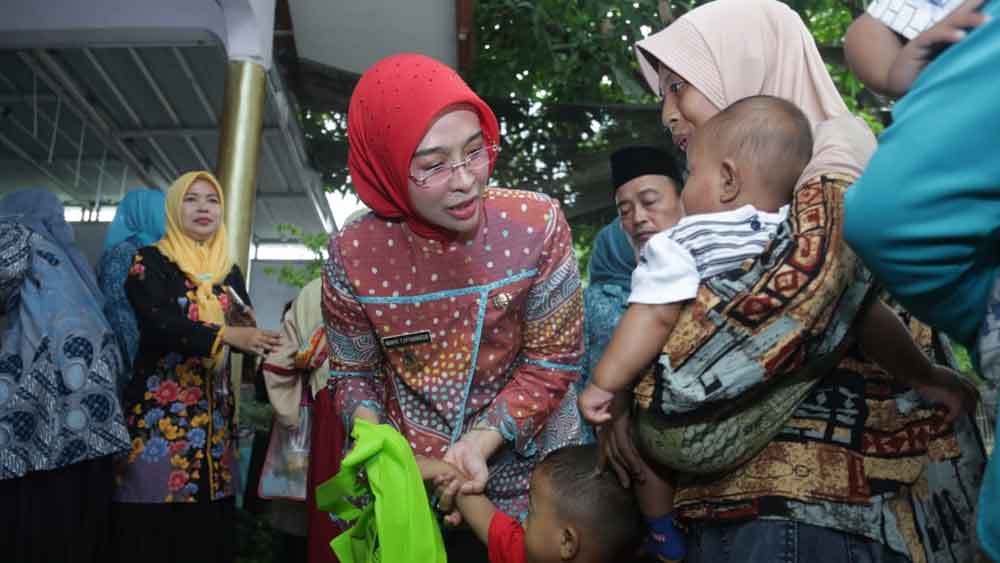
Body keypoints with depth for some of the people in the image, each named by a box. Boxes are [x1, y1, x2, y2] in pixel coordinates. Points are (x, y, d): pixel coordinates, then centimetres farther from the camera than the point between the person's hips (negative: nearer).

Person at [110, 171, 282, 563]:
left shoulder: (229, 272, 15)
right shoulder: (150, 261, 0)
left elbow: (247, 330, 11)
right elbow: (157, 322, -17)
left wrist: (273, 348, -11)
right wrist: (224, 335, -28)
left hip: (216, 414, 5)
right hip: (160, 412, -4)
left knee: (209, 529, 4)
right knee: (155, 531, -4)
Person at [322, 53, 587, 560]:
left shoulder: (536, 224, -18)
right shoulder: (354, 256, -15)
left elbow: (552, 360, -11)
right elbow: (353, 372, -1)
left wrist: (482, 439, -21)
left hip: (528, 472, 0)